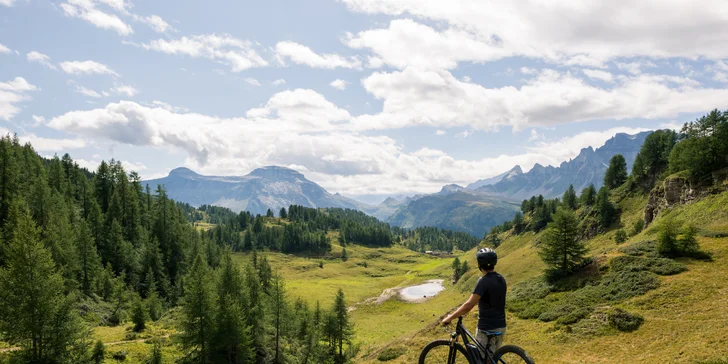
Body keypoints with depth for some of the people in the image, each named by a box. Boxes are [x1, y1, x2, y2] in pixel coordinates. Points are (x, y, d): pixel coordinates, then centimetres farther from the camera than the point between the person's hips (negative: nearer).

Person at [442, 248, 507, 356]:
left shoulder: (484, 281, -19)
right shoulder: (501, 279, 5)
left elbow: (469, 306, -25)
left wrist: (450, 318, -17)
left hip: (487, 329, -8)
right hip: (501, 327, 8)